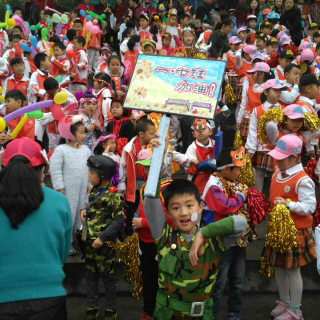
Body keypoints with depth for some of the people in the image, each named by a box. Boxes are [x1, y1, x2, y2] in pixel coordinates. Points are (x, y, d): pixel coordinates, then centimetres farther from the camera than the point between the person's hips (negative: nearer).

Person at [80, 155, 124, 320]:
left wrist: (102, 237, -22)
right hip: (90, 241, 7)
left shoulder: (113, 195, -17)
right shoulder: (94, 191, 7)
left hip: (104, 243, -7)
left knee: (107, 276, 6)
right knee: (91, 275, 14)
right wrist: (85, 211, 3)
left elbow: (119, 220, -20)